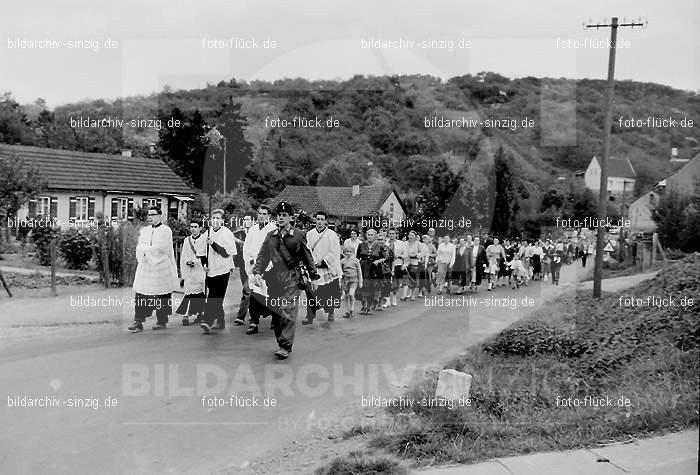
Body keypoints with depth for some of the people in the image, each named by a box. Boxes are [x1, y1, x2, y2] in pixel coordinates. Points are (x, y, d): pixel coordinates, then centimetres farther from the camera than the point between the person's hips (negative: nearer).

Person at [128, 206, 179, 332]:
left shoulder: (166, 230, -1)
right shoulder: (144, 230, 16)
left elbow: (162, 248, -12)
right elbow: (139, 248, 9)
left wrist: (146, 249, -6)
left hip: (161, 267, -4)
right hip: (145, 267, 4)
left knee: (162, 295, 2)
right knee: (140, 294, -4)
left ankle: (161, 322, 12)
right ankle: (138, 322, -4)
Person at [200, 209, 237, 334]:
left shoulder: (227, 233, -7)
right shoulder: (208, 233, 9)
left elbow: (227, 253, -16)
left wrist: (213, 243, -22)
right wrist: (205, 263, 8)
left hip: (222, 270, -6)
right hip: (210, 271, 6)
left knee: (214, 298, -12)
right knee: (216, 299, 12)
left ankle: (208, 322, -16)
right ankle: (221, 322, 23)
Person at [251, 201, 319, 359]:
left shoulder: (298, 235, 2)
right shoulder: (271, 236, 12)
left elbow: (307, 257, 7)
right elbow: (262, 256, 11)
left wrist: (313, 277, 8)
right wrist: (257, 272, -4)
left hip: (291, 278, -4)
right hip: (273, 277, 4)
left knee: (288, 311, -11)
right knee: (275, 312, 7)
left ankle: (286, 347, -11)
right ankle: (281, 342, 18)